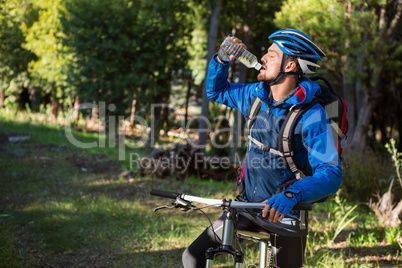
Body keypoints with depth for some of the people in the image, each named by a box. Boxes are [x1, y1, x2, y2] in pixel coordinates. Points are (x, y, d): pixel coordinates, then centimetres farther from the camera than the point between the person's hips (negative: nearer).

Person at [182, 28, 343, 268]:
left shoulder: (311, 115, -22)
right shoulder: (257, 95, -1)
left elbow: (331, 174, -30)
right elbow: (216, 90, 18)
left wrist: (290, 195, -45)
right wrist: (222, 60, -2)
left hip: (284, 212, -5)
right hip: (248, 204, 6)